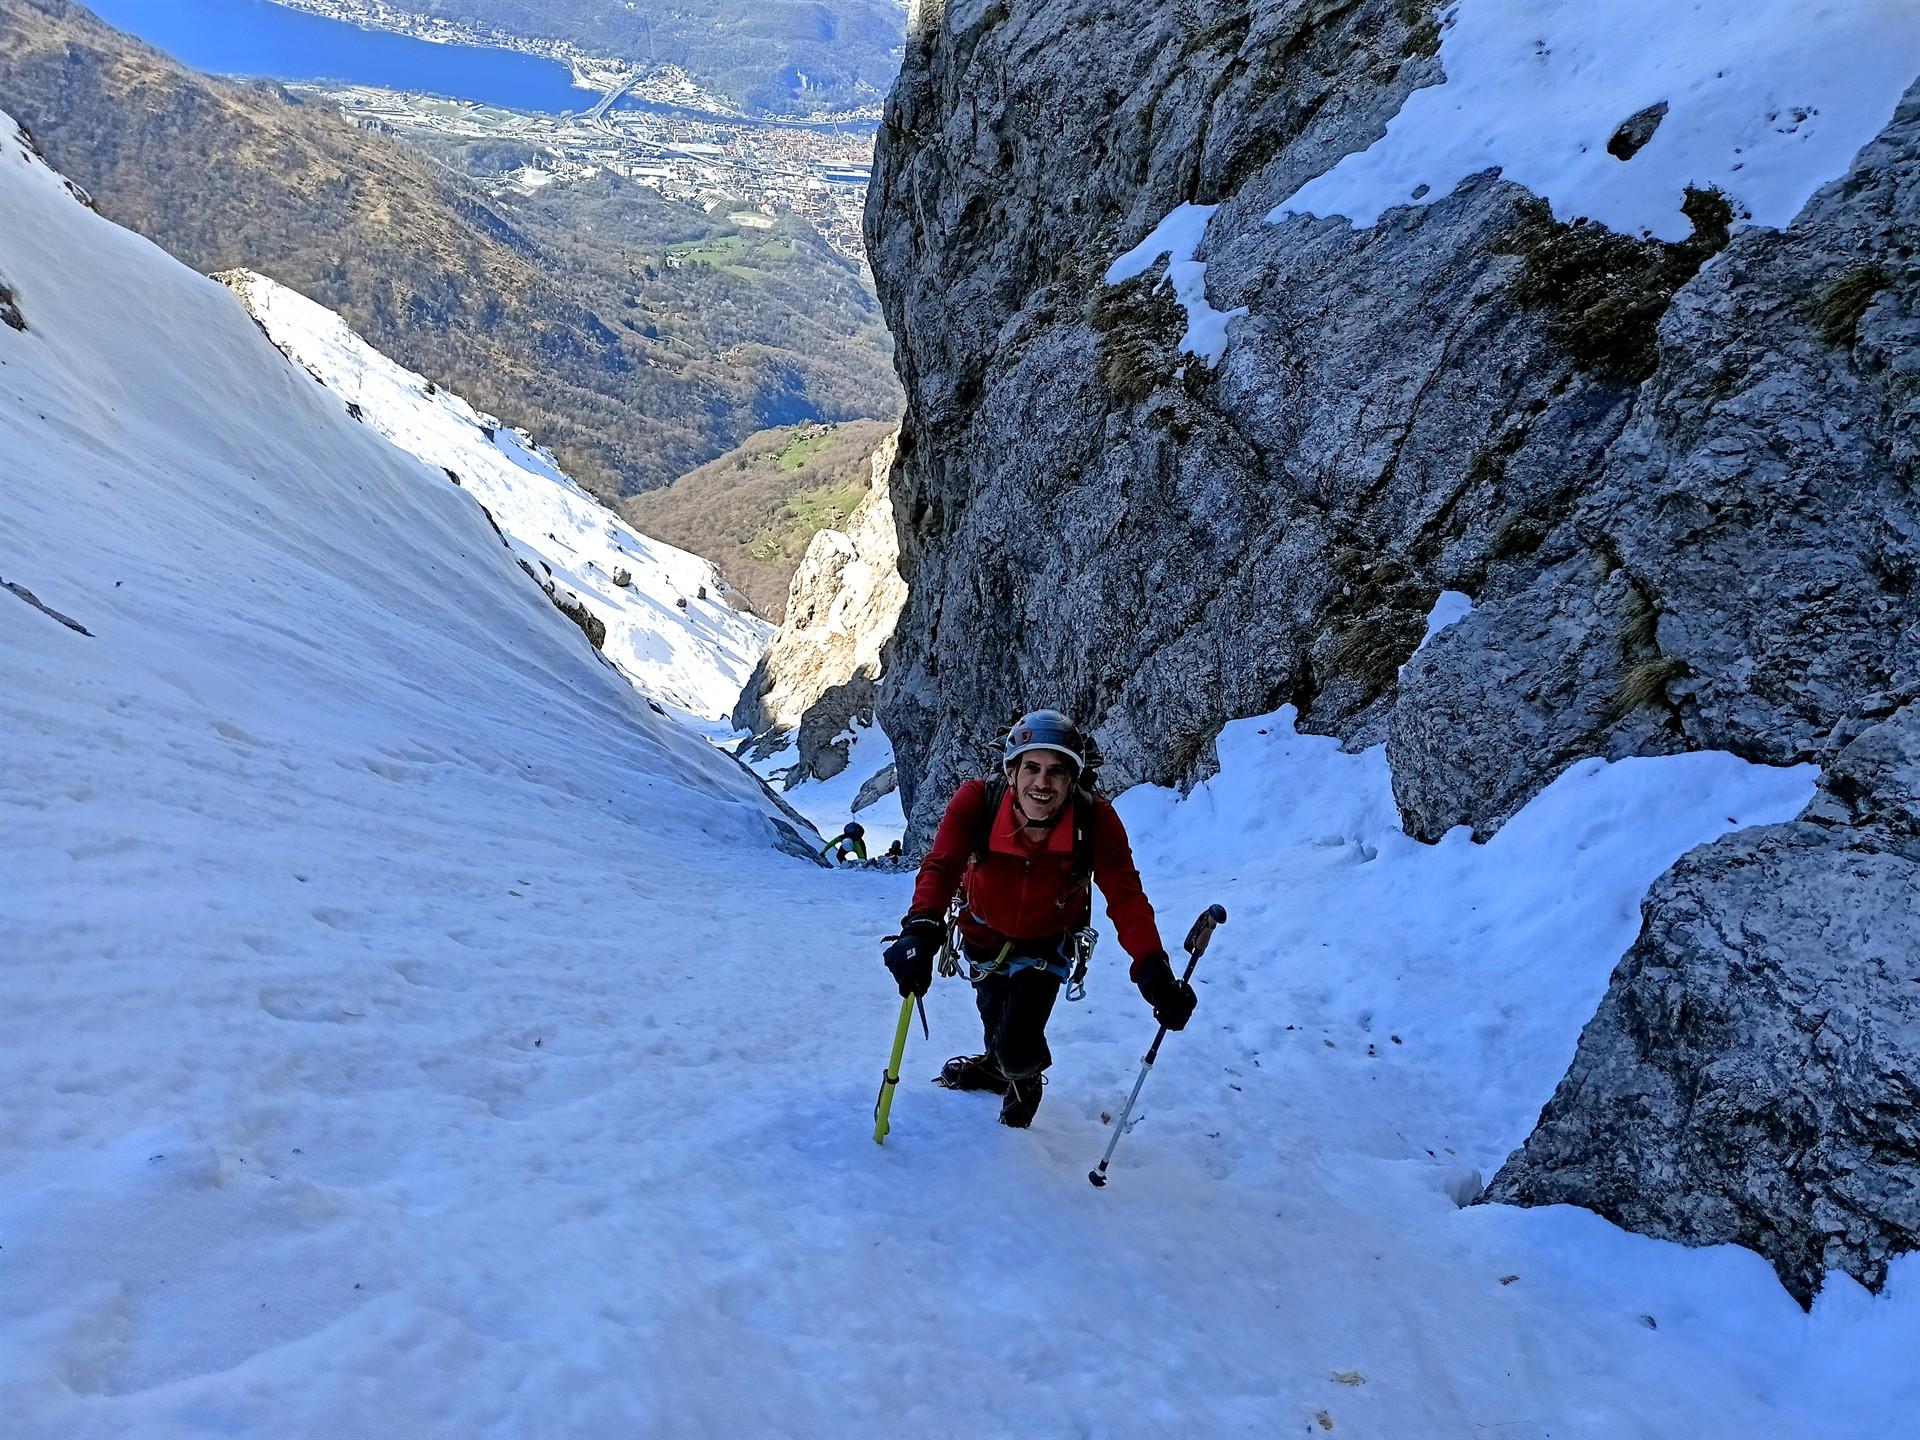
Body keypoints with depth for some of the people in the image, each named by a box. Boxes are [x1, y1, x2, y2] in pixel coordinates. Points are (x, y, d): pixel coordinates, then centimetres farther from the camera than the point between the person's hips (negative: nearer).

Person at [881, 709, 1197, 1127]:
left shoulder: (1096, 821, -32)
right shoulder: (976, 801, -33)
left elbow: (1126, 897, -33)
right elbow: (941, 866, -41)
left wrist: (1153, 970, -48)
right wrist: (922, 929, -61)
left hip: (1046, 942, -1)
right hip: (984, 933, 1)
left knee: (1017, 1053, -9)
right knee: (994, 1023, 22)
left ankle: (1027, 1075, 31)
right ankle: (996, 1064, 61)